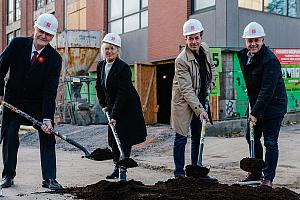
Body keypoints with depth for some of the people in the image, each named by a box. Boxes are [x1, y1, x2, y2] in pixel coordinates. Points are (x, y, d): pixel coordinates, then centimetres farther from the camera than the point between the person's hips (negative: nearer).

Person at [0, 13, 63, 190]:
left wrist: (47, 118, -28)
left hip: (39, 102, 0)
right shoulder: (17, 44, -13)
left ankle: (49, 178, 1)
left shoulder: (55, 59, -16)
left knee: (47, 137, -5)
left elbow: (50, 90, -20)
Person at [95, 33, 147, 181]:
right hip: (112, 107, 6)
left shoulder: (123, 68, -20)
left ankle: (123, 170, -1)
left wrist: (115, 115, -25)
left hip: (127, 108, -6)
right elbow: (99, 87, 15)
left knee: (124, 139, -7)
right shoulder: (100, 66, 2)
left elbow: (122, 93, -23)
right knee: (113, 140, 8)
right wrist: (103, 105, 6)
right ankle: (117, 168, 19)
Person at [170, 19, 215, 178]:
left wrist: (211, 82, 12)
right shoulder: (181, 60, -22)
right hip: (183, 101, -7)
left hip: (200, 99, 7)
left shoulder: (205, 48, -1)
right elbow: (186, 90, -25)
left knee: (198, 137, 12)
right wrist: (199, 110, -29)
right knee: (181, 137, -4)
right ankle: (179, 172, 7)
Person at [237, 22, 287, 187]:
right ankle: (256, 173, 27)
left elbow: (267, 89, -26)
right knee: (252, 138, 14)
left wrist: (256, 113, -26)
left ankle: (268, 178, 4)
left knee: (270, 142, -5)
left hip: (273, 105, -9)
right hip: (255, 104, 9)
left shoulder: (270, 60, -22)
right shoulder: (244, 55, 5)